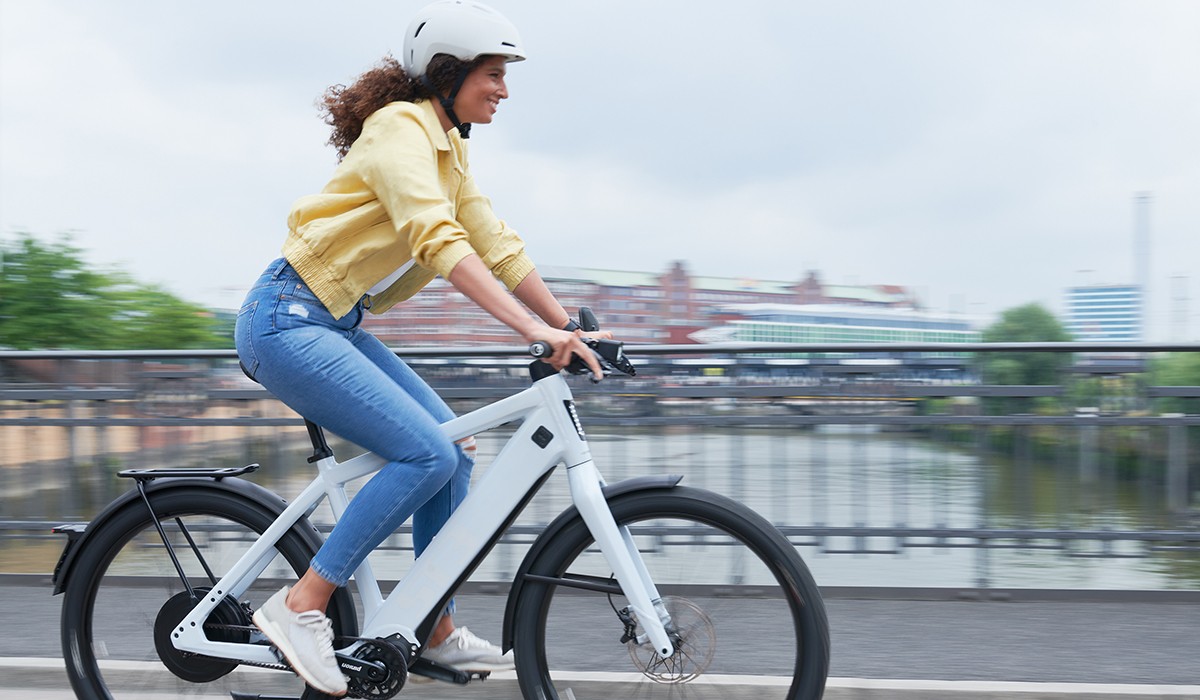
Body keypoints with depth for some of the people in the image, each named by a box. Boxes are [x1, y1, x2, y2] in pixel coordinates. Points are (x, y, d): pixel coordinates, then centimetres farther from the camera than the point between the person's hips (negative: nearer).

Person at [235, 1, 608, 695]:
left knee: (454, 449, 5)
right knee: (428, 454, -18)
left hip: (338, 325, 9)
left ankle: (438, 631, 15)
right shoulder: (400, 127, -16)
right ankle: (302, 605, -8)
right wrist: (534, 329, -36)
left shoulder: (449, 148, 14)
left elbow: (498, 245, 11)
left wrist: (572, 327, 3)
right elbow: (440, 242, -29)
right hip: (288, 321, -9)